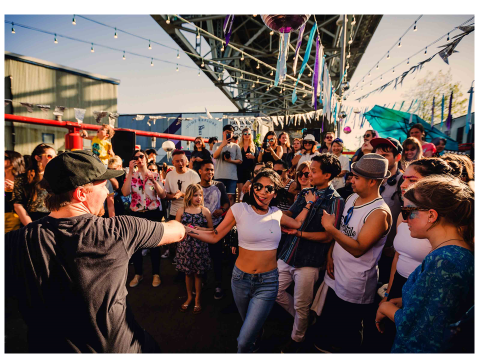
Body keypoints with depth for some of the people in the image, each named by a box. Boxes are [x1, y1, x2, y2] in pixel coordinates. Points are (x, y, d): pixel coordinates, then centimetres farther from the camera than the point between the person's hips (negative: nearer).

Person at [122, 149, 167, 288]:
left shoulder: (155, 175, -1)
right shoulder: (131, 176, 1)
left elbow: (163, 196, -9)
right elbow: (125, 193, -18)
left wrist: (154, 181, -21)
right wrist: (130, 172, -19)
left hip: (153, 213, -1)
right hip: (136, 213, 2)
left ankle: (156, 274, 20)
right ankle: (138, 274, 27)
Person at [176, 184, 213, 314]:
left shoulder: (205, 211, -2)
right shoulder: (181, 211, 0)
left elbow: (211, 229, 3)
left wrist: (201, 229, -14)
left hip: (200, 245, -1)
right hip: (185, 245, 1)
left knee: (198, 273, 9)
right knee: (188, 272, 13)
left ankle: (197, 299, 28)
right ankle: (189, 297, 35)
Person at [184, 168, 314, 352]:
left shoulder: (276, 213, -2)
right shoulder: (240, 209, -11)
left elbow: (297, 223, 17)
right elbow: (214, 236, -9)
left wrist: (309, 203, 11)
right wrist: (185, 229, -20)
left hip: (268, 282, 0)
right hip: (242, 278, 0)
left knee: (244, 341, -5)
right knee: (251, 326, 27)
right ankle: (256, 342, 61)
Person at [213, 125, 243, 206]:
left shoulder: (236, 146, 14)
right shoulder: (217, 145, 13)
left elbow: (240, 161, 10)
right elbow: (215, 156, -6)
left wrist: (231, 160, -9)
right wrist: (223, 144, -13)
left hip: (232, 176, 0)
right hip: (219, 176, 0)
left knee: (230, 196, -2)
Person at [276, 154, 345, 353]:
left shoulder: (335, 201, -13)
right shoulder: (305, 193, 6)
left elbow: (328, 236, -17)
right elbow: (289, 214, 2)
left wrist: (299, 233, -22)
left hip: (308, 261, -6)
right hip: (287, 255, 6)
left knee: (301, 306, 11)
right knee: (275, 292, 17)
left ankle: (297, 338, 40)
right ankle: (301, 318, 42)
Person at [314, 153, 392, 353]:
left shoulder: (379, 213, -24)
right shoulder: (352, 198, 1)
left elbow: (358, 249, -26)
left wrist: (330, 228, -27)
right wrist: (330, 254, 0)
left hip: (354, 287, -7)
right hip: (334, 276, 7)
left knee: (347, 341, 16)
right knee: (325, 327, 27)